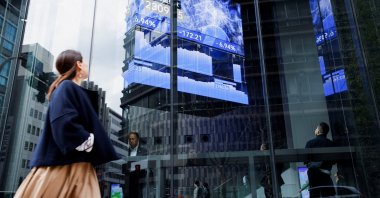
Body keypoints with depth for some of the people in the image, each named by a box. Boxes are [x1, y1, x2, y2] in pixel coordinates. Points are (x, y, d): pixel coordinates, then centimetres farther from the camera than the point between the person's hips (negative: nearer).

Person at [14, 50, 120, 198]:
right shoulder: (67, 87, -7)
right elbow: (64, 123, -20)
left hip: (77, 163, 9)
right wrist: (90, 143, -13)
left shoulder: (75, 90, 21)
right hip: (64, 163, -9)